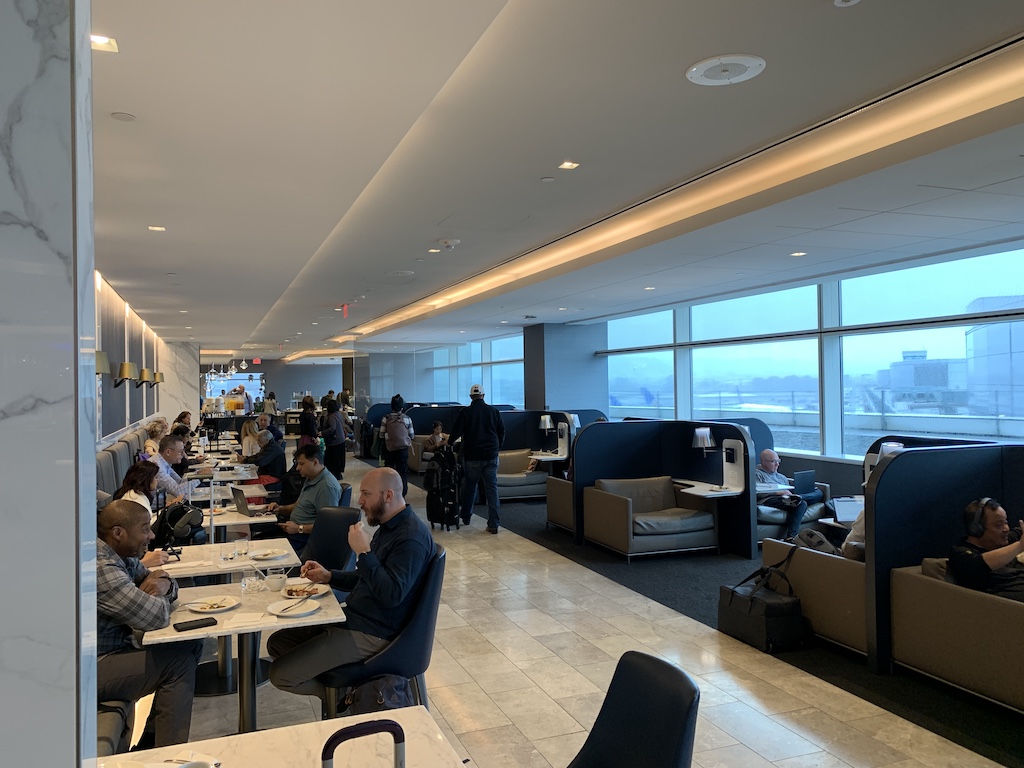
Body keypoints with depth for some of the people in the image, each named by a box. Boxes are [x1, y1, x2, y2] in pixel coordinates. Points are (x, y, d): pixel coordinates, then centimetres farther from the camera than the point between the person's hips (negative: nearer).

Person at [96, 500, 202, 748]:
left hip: (114, 648, 10)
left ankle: (150, 743, 12)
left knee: (192, 645, 4)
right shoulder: (101, 568, -28)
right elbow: (155, 617, -29)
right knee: (180, 660, -13)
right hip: (92, 669, -10)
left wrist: (165, 585, -9)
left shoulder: (122, 555, 5)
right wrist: (155, 595, -6)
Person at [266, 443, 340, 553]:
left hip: (306, 536, -10)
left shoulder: (327, 486, -20)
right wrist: (281, 508, 9)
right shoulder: (310, 480, 15)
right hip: (291, 528, 10)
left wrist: (299, 529, -20)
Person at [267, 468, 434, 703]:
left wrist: (364, 551, -27)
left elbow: (392, 595, -30)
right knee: (277, 643, 10)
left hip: (370, 634, -10)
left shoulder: (411, 537, -21)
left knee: (280, 674, -12)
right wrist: (327, 576, 6)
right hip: (353, 617, 10)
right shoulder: (389, 526, 11)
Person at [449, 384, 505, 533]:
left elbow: (456, 432, -5)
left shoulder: (465, 412, -5)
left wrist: (449, 442, 15)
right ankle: (493, 525, -2)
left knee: (469, 487, 16)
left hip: (472, 457, -1)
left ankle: (466, 517, 29)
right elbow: (502, 432, 8)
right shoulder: (493, 411, 2)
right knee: (492, 489, 2)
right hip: (491, 457, 1)